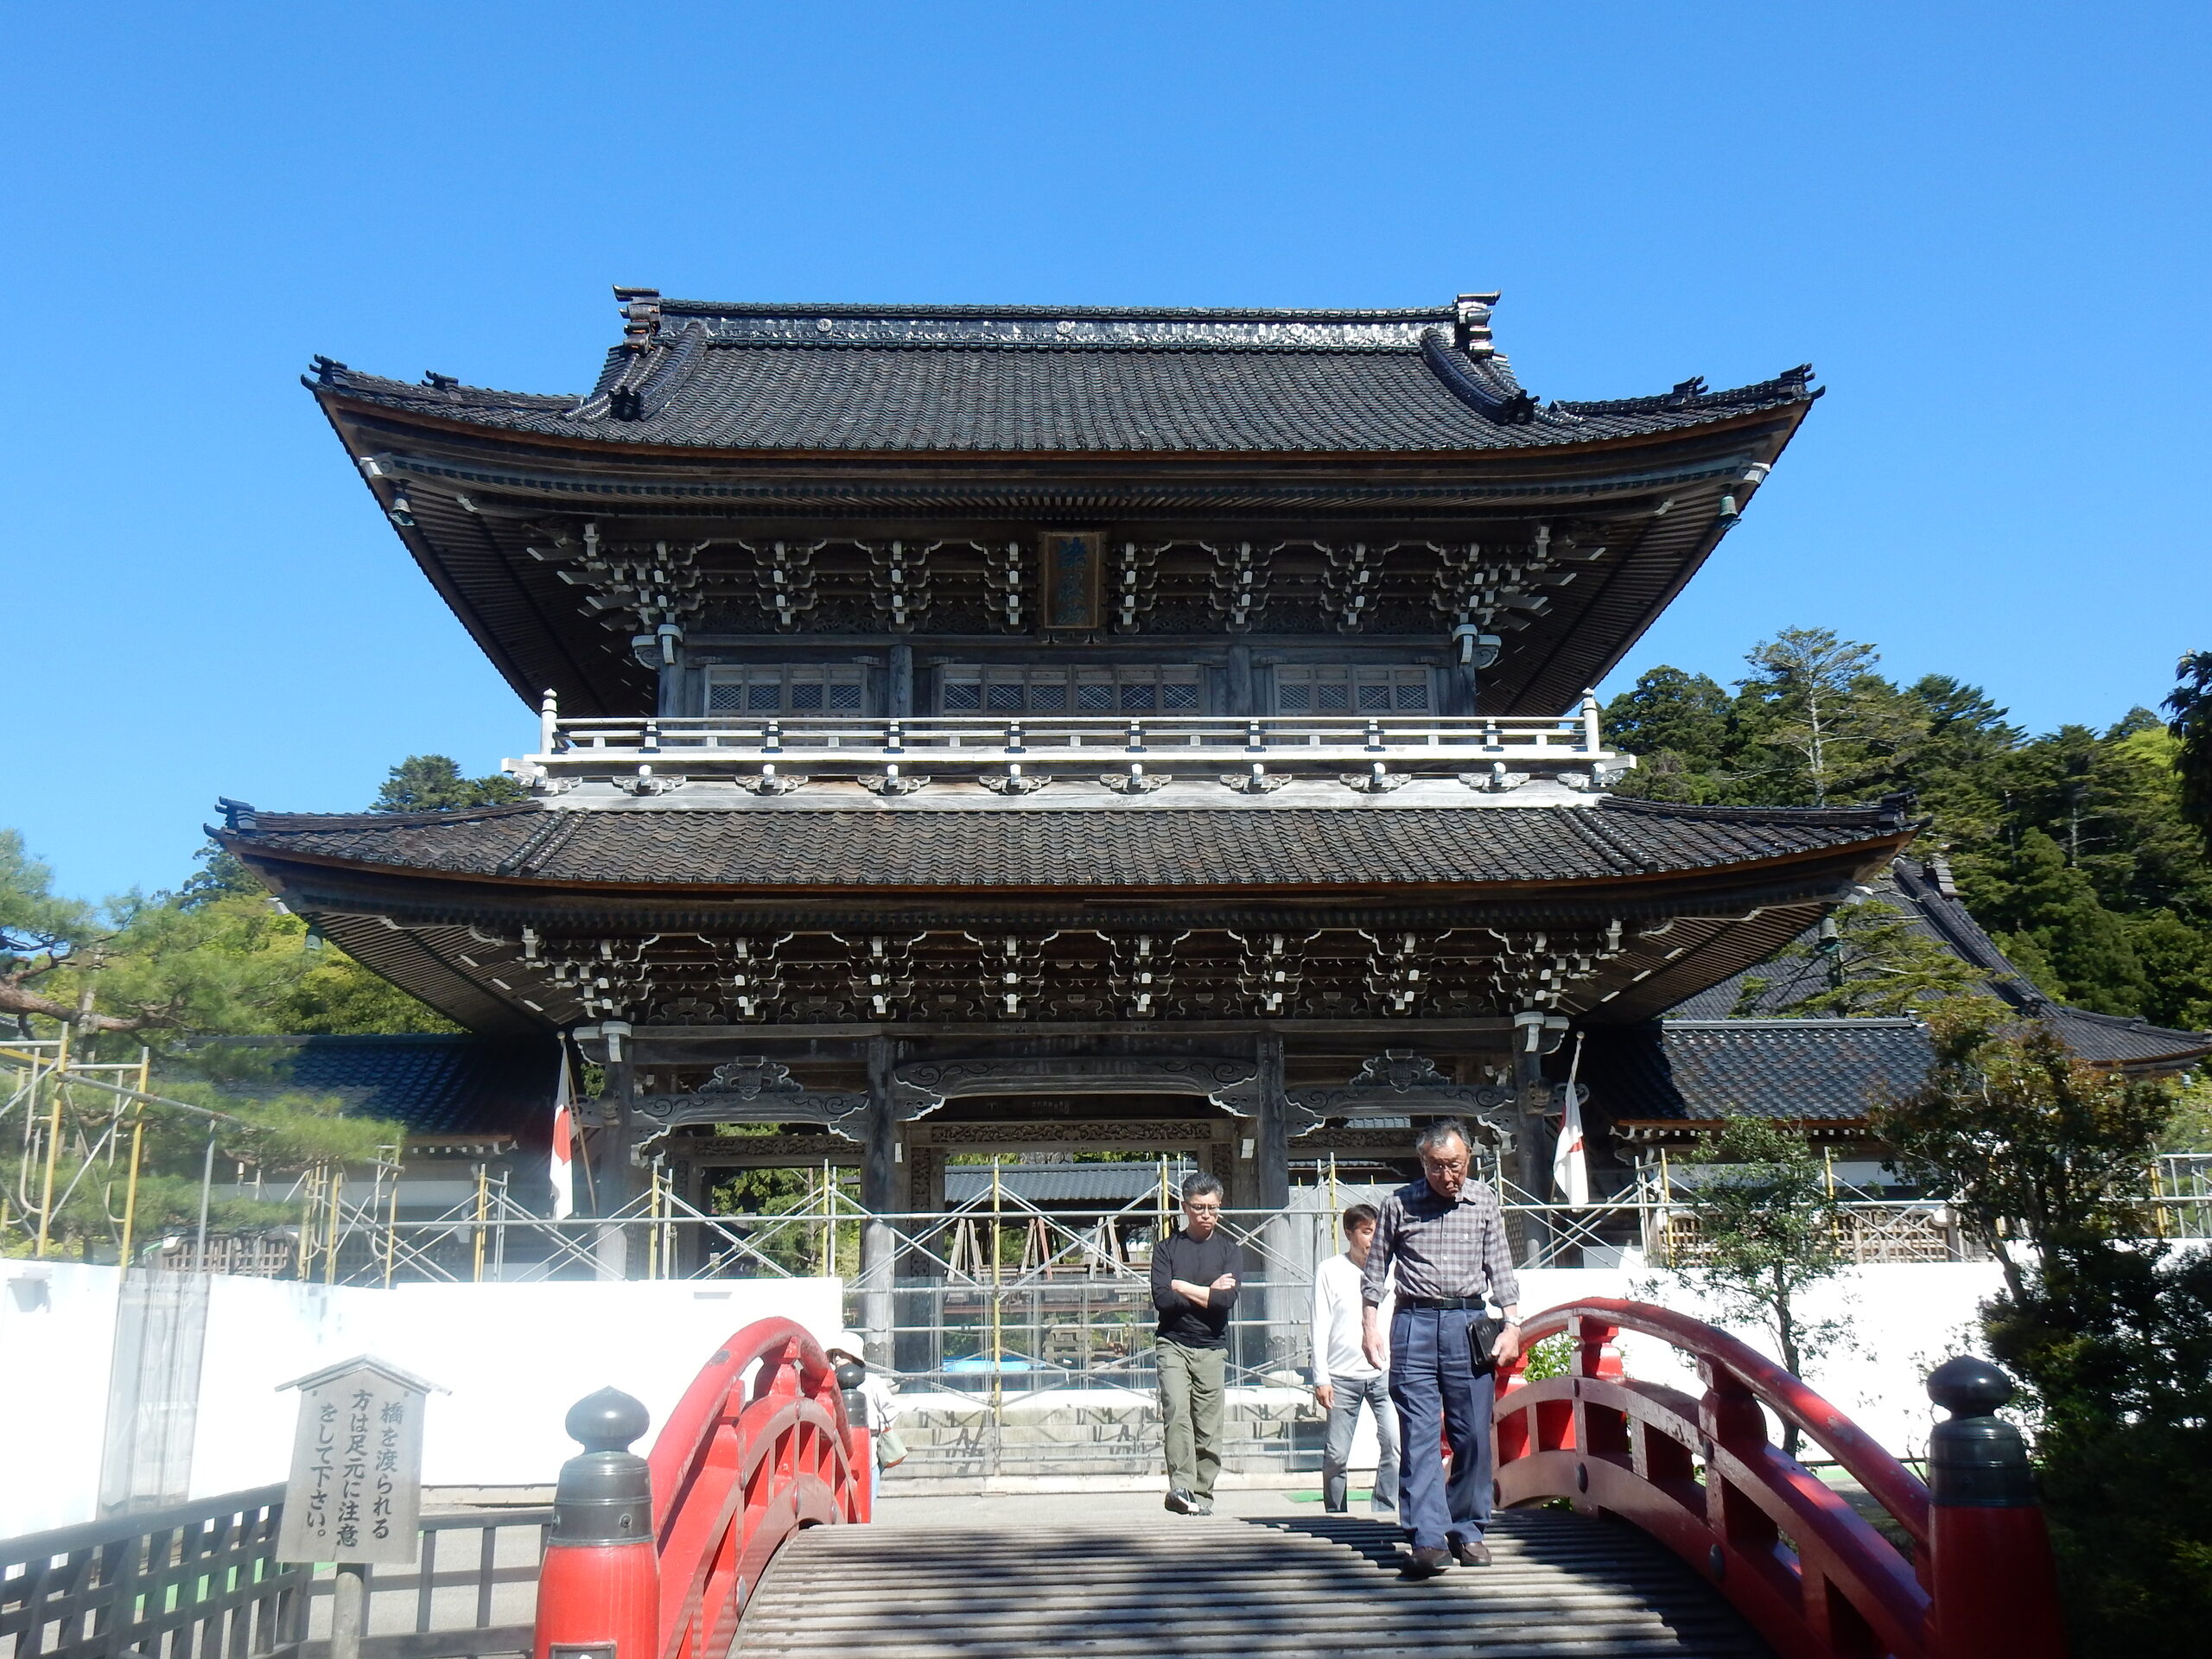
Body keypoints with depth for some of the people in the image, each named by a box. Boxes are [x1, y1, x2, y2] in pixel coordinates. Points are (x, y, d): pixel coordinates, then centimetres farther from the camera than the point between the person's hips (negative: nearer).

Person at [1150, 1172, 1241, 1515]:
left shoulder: (1227, 1248, 9)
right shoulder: (1167, 1248, 7)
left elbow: (1228, 1299, -7)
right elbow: (1161, 1297, -7)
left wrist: (1183, 1287, -4)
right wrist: (1207, 1293, -5)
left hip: (1212, 1348, 1)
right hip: (1172, 1343, -1)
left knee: (1209, 1428, 1)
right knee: (1177, 1411, -20)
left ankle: (1202, 1494, 10)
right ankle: (1181, 1487, -25)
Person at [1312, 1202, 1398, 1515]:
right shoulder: (1330, 1271, 4)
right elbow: (1321, 1327, 2)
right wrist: (1321, 1377, -4)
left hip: (1385, 1373, 2)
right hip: (1342, 1375, -1)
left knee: (1394, 1443, -13)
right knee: (1336, 1455, 1)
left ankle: (1383, 1512, 0)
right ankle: (1336, 1515, 17)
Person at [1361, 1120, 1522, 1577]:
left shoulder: (1486, 1202, 6)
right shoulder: (1399, 1204, 3)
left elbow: (1500, 1269, 10)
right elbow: (1375, 1269, 9)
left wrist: (1512, 1325, 1)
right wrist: (1370, 1327, 2)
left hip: (1469, 1324, 1)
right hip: (1414, 1325, -1)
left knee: (1474, 1435, 3)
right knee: (1419, 1436, -7)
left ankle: (1466, 1530, 17)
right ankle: (1429, 1539, -9)